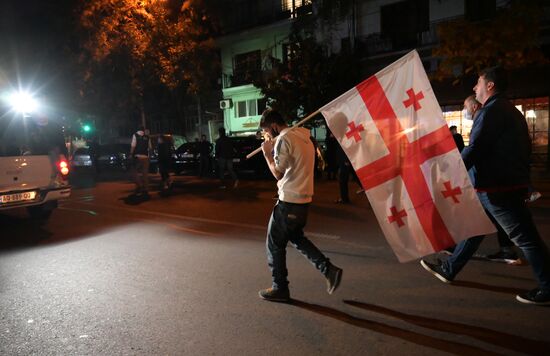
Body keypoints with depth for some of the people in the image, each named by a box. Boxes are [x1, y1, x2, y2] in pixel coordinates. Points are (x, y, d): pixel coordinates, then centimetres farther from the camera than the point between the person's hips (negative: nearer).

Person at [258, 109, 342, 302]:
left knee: (274, 244, 5)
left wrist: (267, 153, -3)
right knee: (296, 237, 24)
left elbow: (278, 173, -16)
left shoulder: (283, 139, -14)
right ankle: (329, 270, 17)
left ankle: (280, 288, 16)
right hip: (304, 198, 9)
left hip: (289, 200, -9)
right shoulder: (303, 136, 13)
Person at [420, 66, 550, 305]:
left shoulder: (491, 111, -14)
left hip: (496, 188, -10)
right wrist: (520, 177, 24)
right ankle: (449, 269, 24)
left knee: (524, 237, -1)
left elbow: (473, 150, -23)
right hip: (509, 183, 10)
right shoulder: (511, 111, 16)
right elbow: (524, 148, 19)